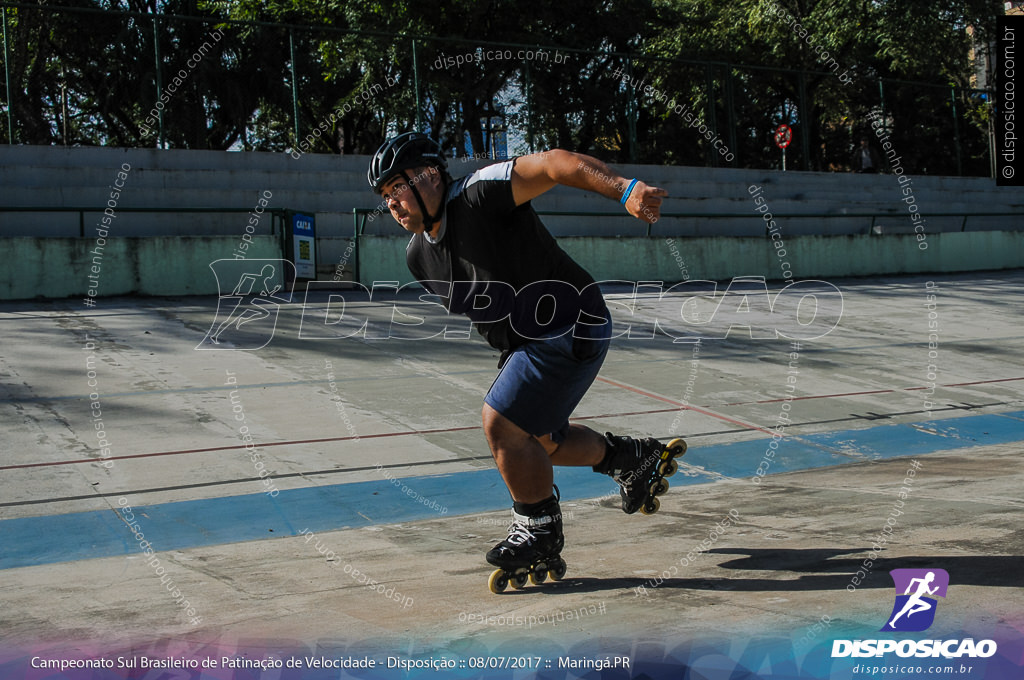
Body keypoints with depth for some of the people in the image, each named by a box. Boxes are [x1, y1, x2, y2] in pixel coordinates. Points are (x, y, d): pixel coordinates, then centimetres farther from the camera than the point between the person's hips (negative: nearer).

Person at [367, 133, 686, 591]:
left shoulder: (479, 194, -22)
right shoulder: (418, 256, 3)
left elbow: (554, 164, -33)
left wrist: (624, 189, -46)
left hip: (572, 329, -9)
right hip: (524, 343, 10)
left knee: (502, 424, -14)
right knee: (538, 441, 21)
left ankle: (541, 532, 6)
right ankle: (632, 458, 43)